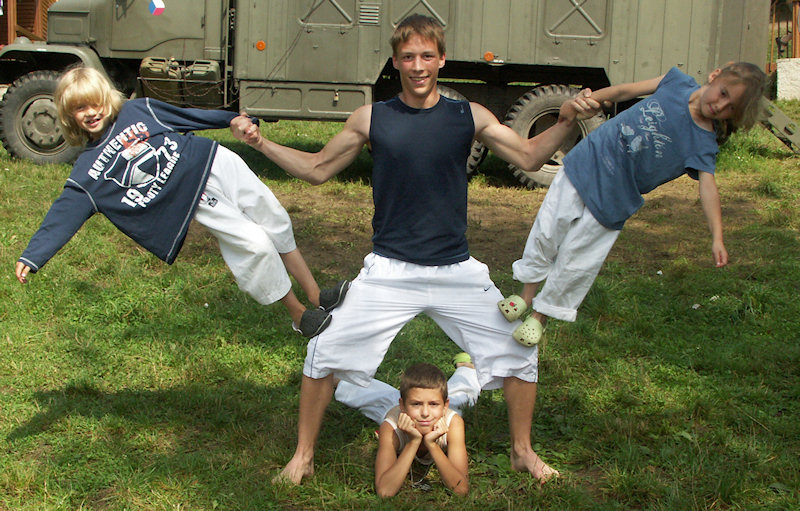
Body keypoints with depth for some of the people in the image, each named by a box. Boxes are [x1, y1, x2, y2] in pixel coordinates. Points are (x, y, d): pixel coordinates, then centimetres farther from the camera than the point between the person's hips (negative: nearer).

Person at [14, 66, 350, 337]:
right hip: (196, 202, -3)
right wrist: (32, 258, -13)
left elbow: (187, 116, 13)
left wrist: (234, 119, 18)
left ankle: (316, 295, 15)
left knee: (275, 221, 3)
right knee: (254, 245, -14)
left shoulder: (137, 110, 4)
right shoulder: (87, 173, -2)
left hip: (214, 162, 4)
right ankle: (299, 316, 1)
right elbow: (61, 217, -5)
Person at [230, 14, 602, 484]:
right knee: (326, 353, -7)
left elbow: (530, 157, 1)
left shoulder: (469, 116, 0)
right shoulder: (371, 119, -1)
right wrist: (260, 142, -2)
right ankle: (304, 455, 14)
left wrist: (567, 121, -15)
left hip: (458, 270, 1)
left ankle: (523, 451, 26)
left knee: (518, 352, 3)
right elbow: (317, 169, 8)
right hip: (390, 270, -1)